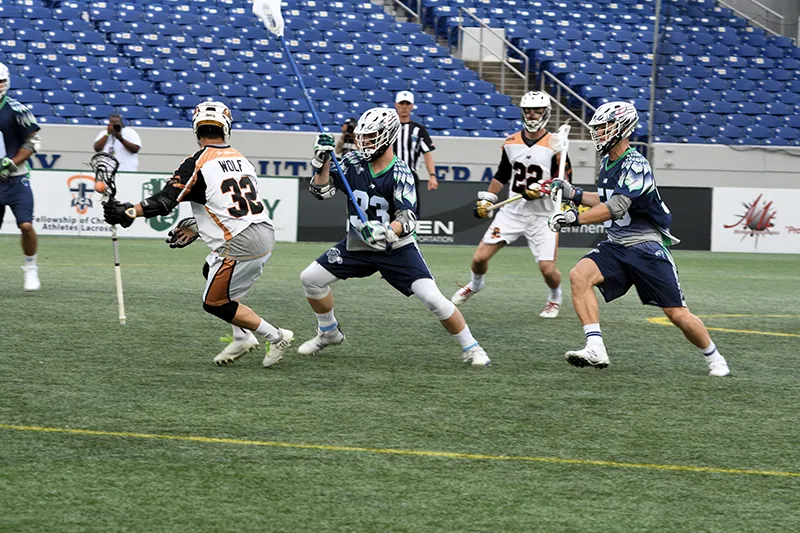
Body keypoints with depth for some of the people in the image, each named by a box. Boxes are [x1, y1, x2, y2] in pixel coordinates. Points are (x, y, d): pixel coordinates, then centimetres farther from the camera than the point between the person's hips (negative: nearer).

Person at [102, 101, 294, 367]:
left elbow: (164, 202, -12)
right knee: (211, 272, 28)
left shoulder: (196, 163, -7)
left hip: (240, 242, -8)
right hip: (266, 234, 8)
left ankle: (277, 337, 8)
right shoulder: (241, 159, 15)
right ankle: (242, 338, 23)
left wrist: (127, 212, -4)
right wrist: (196, 227, 25)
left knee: (214, 302, 6)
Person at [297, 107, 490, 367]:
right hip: (358, 245, 5)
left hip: (397, 248, -5)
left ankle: (471, 348, -1)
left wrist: (386, 233, -48)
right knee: (310, 278, -1)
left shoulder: (400, 175, -20)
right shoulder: (354, 162, -6)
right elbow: (321, 190, -5)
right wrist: (323, 160, -20)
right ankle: (329, 333, 22)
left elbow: (407, 220, -29)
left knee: (433, 299, -18)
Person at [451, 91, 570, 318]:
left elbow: (565, 179, -9)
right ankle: (475, 284, 35)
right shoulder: (511, 142, 5)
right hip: (512, 212, 4)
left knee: (547, 269, -11)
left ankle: (555, 298, 24)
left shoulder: (554, 145, -9)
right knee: (479, 258, 0)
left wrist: (541, 189, -22)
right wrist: (486, 199, 16)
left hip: (542, 216, -4)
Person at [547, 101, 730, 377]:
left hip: (647, 248, -7)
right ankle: (595, 350, -26)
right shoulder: (607, 163, 10)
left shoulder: (635, 165, -18)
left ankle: (714, 358, 21)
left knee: (678, 315, -5)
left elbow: (615, 208, -29)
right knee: (579, 276, -21)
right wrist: (573, 194, 15)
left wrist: (574, 219, -31)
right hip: (615, 247, 7)